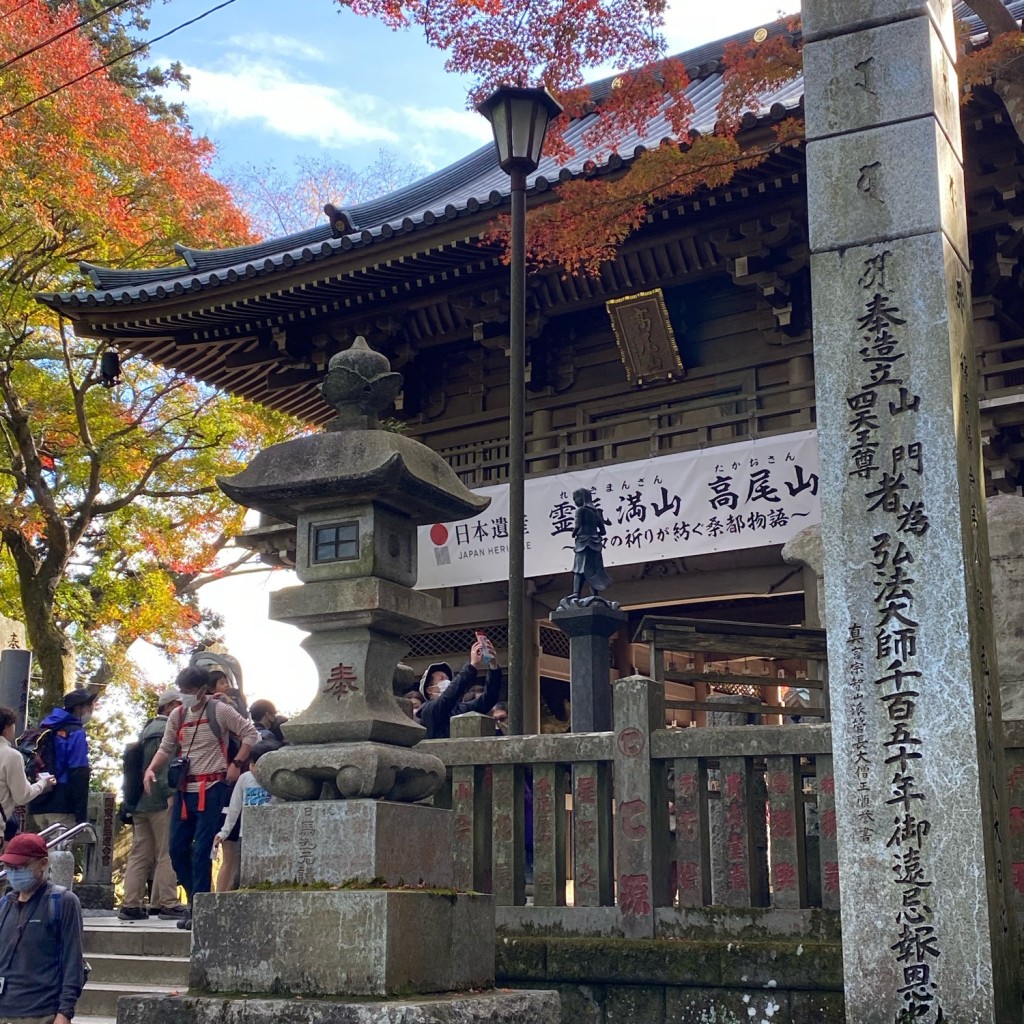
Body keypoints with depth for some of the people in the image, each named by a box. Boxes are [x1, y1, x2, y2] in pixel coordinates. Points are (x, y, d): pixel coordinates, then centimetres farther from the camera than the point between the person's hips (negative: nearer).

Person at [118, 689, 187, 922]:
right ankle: (167, 904, -5)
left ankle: (131, 905, 10)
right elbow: (163, 765, -19)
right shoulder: (165, 730, -10)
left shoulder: (148, 729, 20)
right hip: (160, 801, -9)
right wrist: (171, 794, -22)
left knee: (140, 854, 9)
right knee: (167, 854, -5)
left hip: (140, 801, 10)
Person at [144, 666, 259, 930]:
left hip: (212, 788, -6)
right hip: (185, 789, 6)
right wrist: (151, 769, -4)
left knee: (202, 850, -9)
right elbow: (166, 749, 13)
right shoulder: (177, 716, 11)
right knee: (177, 848, 7)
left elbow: (250, 734, -2)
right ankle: (196, 900, 22)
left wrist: (237, 764, -10)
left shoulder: (220, 711, -5)